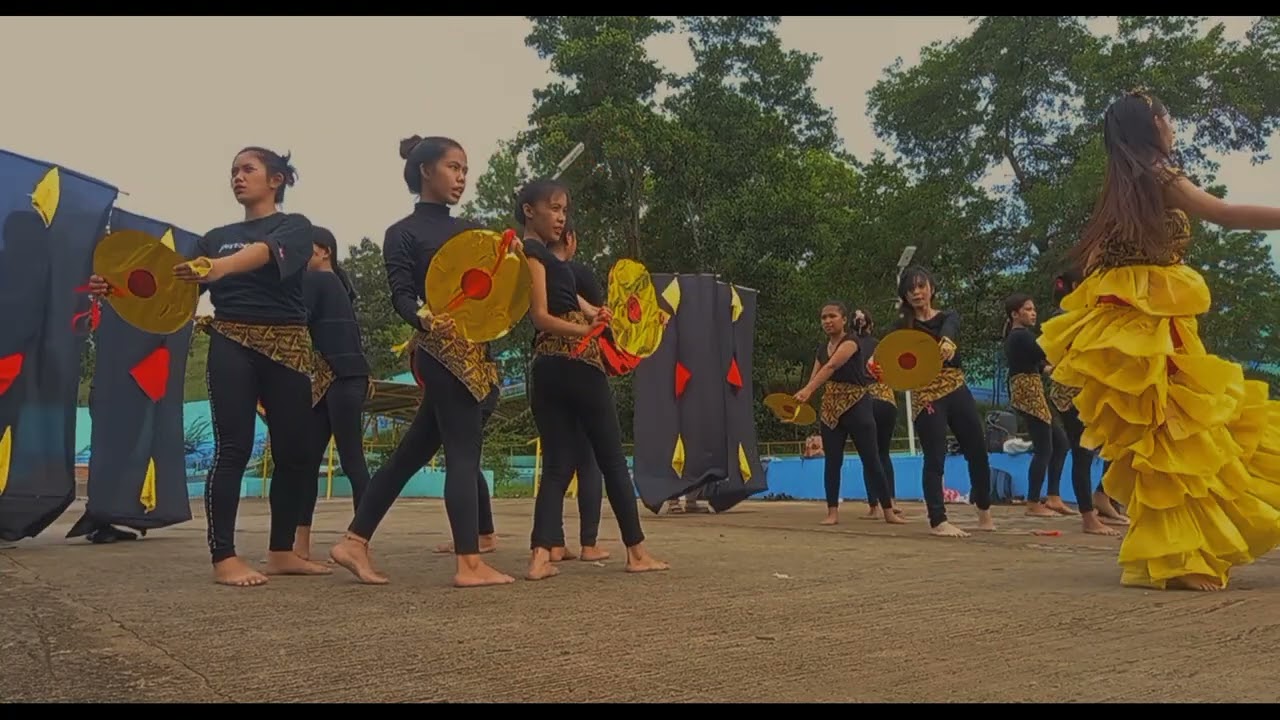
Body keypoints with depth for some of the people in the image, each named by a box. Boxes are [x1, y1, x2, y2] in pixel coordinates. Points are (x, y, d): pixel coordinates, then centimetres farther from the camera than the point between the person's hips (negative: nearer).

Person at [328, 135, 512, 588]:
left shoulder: (469, 230, 19)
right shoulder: (403, 233, -1)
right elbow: (401, 296, -12)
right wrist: (424, 320, -33)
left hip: (473, 350, 8)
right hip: (442, 350, -8)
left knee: (414, 451, 10)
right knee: (464, 453, -8)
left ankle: (355, 542, 17)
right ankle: (469, 563, -2)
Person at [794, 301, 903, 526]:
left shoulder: (852, 341, -12)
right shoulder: (822, 347, 10)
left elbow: (832, 366, -27)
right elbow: (814, 377, 7)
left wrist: (807, 390, -38)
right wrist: (801, 398, -11)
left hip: (856, 406, -6)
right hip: (830, 408, 6)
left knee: (871, 460, -1)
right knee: (832, 461, 2)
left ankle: (889, 512, 7)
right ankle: (833, 512, 7)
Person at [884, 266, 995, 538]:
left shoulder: (948, 317, 5)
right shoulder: (903, 327, 2)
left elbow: (949, 330, -20)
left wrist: (948, 342, -45)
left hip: (958, 393, 3)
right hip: (926, 397, -3)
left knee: (978, 452, 11)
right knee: (935, 459, -7)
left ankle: (984, 513, 31)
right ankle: (938, 521, -2)